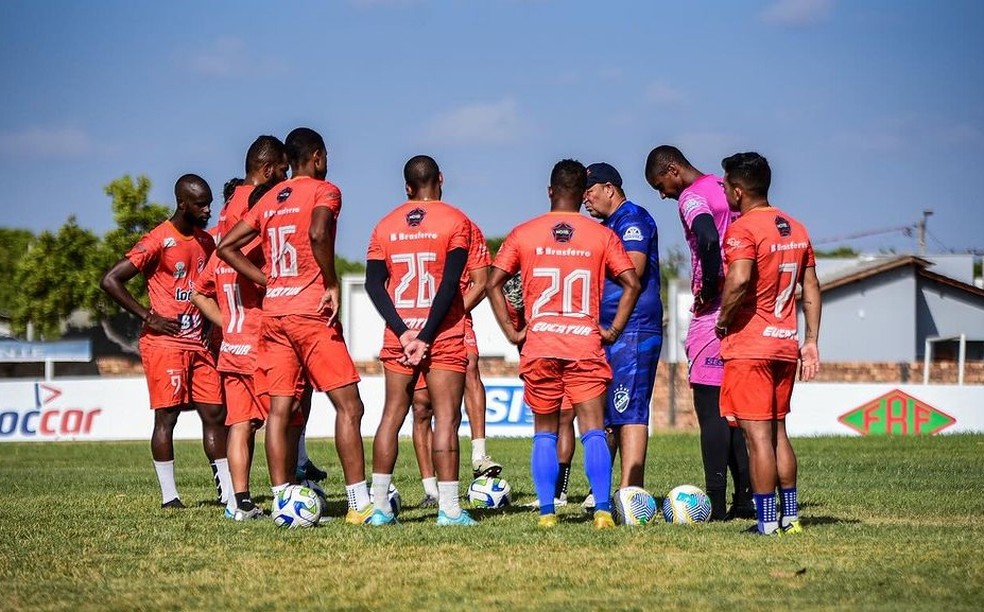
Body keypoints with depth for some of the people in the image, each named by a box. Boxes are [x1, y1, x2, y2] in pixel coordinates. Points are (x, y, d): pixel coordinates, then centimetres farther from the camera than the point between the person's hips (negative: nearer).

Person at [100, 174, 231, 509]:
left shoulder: (206, 242, 12)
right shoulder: (158, 241, -11)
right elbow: (110, 280, -14)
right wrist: (148, 316, -14)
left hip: (198, 343, 7)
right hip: (164, 342, -7)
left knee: (215, 413, 4)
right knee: (167, 415, -5)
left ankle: (229, 492, 7)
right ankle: (169, 496, -1)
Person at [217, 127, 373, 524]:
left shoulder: (268, 200, 16)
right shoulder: (324, 191, -3)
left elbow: (227, 247, 14)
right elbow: (317, 234, -23)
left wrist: (270, 283, 12)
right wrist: (332, 285, -13)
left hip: (273, 314, 7)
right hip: (312, 314, -7)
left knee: (280, 409, 5)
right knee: (349, 406, -5)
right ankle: (359, 505, -10)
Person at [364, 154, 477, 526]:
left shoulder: (386, 225, 9)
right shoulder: (455, 221, -2)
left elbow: (374, 283, 1)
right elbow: (450, 283, -11)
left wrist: (403, 332, -5)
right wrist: (426, 337, -11)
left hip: (399, 337, 4)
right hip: (444, 338, -4)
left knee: (392, 414, 9)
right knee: (446, 416, -3)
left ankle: (379, 505, 7)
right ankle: (449, 508, -8)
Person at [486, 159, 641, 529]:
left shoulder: (524, 234, 5)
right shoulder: (602, 236, 4)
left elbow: (493, 283, 1)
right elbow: (632, 283, -3)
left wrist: (511, 332, 5)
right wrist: (614, 330, 3)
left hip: (539, 346, 1)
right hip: (586, 345, -1)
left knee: (544, 433, 11)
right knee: (593, 431, -1)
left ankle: (546, 512, 6)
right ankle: (603, 509, -12)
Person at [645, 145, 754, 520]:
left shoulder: (692, 197, -10)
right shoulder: (725, 191, 17)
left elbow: (708, 239, -29)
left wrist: (708, 289, -17)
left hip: (712, 316, -8)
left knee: (711, 410, -5)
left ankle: (716, 503, -6)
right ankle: (745, 500, 12)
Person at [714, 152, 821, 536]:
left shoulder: (743, 229, -12)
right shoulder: (797, 229, 13)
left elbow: (739, 280, -28)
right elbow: (811, 289, 15)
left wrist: (723, 319, -13)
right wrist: (810, 341, 17)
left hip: (748, 346, -8)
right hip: (786, 345, 8)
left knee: (757, 434, -5)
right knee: (777, 431, 16)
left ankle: (766, 521, -5)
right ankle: (790, 516, 17)